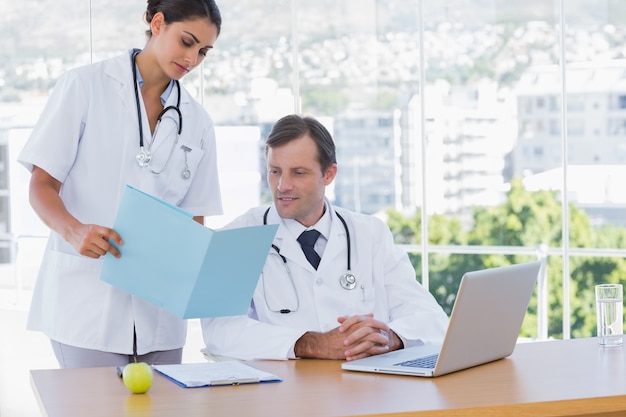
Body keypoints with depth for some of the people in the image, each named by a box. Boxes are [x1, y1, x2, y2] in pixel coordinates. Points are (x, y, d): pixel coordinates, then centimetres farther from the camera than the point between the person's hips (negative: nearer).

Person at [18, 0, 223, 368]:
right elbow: (42, 185, -4)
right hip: (88, 298, -4)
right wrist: (75, 231, -25)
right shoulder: (84, 86, 0)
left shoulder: (197, 122, 12)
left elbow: (194, 218, 13)